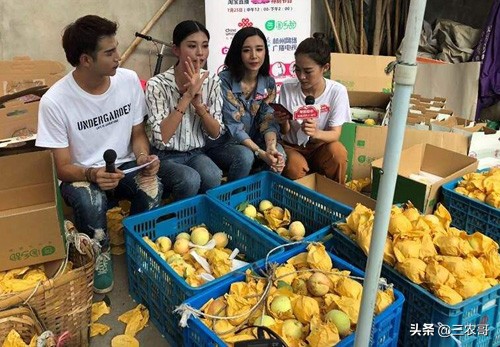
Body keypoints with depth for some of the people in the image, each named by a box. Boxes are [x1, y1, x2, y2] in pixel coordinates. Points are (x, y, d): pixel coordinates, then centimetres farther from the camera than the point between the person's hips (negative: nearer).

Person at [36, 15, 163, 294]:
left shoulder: (129, 80, -10)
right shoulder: (55, 101, -20)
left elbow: (138, 133, 3)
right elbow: (63, 167, -13)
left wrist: (143, 157, -19)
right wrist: (92, 174, -35)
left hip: (124, 166, 3)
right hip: (80, 175, -2)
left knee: (153, 187, -30)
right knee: (91, 200, -36)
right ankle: (99, 253, -4)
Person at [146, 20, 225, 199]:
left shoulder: (212, 82, -3)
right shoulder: (157, 84, -15)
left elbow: (216, 133, -3)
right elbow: (161, 137, -23)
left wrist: (197, 102, -21)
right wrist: (187, 96, -26)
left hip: (197, 154, 3)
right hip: (166, 157, -3)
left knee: (212, 177, -30)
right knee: (190, 179, -32)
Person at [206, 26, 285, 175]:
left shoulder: (269, 83, 1)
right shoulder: (224, 81, -16)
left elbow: (269, 120, -7)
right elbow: (232, 126, -20)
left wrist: (271, 146, -29)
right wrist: (260, 153, -31)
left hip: (252, 142, 4)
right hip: (222, 143, -4)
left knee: (278, 153, -24)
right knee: (245, 156, -33)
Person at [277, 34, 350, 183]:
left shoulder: (337, 91, -14)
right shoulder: (287, 87, -12)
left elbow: (335, 134, -17)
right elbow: (285, 131, -7)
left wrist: (316, 133, -41)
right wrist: (283, 123, -32)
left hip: (320, 147, 1)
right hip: (292, 147, 0)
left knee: (338, 151, -31)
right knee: (295, 168, -32)